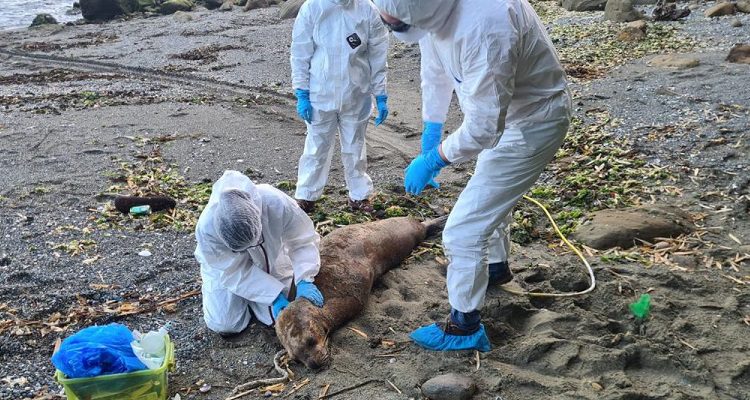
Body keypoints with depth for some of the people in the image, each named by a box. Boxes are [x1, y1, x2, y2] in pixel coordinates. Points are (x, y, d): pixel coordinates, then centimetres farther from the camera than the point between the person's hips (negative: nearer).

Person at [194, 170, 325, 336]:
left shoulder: (277, 203, -39)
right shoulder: (207, 228, -39)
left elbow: (302, 240, -24)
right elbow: (234, 272, -28)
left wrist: (305, 280, -38)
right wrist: (274, 295, -32)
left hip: (270, 262, 1)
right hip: (227, 267, -1)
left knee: (274, 318, -4)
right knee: (225, 326, -8)